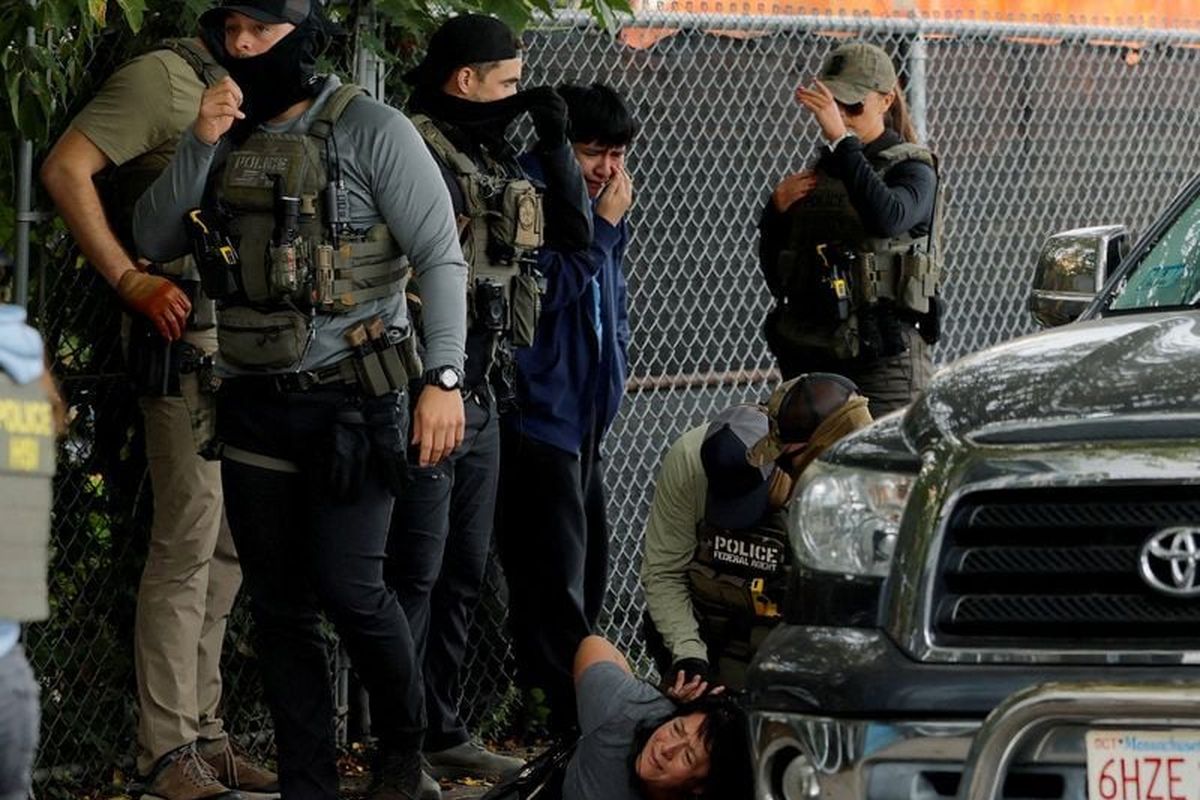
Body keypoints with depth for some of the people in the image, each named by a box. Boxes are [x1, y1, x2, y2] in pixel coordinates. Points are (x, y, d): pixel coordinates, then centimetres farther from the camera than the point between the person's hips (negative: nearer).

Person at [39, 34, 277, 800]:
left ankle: (205, 737, 18)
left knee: (229, 544, 11)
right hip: (188, 341, -9)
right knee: (187, 541, -9)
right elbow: (65, 169, -14)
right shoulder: (164, 78, -6)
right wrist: (128, 279, -18)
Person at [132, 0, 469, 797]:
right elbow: (152, 241, 4)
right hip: (255, 403, 6)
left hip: (351, 399, -5)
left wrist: (444, 377, -18)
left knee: (349, 588, -11)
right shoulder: (226, 140, 9)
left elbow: (441, 258, -9)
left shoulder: (370, 131, -7)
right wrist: (199, 146, -10)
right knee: (280, 609, 6)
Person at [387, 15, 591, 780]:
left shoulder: (494, 161, 14)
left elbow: (575, 232, 18)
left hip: (482, 397, 9)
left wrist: (557, 141, 6)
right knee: (416, 574, -7)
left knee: (465, 573, 13)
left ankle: (443, 732, 20)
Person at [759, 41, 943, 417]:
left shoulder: (912, 168, 0)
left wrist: (841, 140, -24)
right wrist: (777, 209, 2)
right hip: (810, 354, 6)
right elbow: (776, 275, 19)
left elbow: (887, 217, -25)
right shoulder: (821, 172, 16)